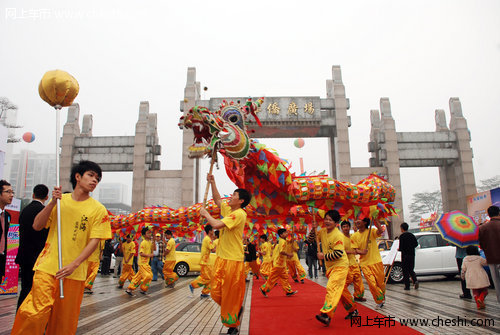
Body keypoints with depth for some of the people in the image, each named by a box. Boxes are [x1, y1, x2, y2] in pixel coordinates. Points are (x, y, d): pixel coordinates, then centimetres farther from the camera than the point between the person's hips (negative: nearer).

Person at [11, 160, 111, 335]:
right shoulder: (60, 199, 8)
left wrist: (74, 264, -17)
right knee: (36, 313, -6)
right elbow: (36, 226, 5)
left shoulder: (98, 209, 0)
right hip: (47, 267, 1)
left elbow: (94, 241, -6)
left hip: (74, 273, -1)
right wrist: (52, 203, -8)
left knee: (64, 320, 5)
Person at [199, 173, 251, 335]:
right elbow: (217, 199, 27)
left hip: (233, 260, -8)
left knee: (231, 295, 2)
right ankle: (237, 310, 32)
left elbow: (217, 225, -27)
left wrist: (206, 214, -10)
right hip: (222, 258, 8)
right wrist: (212, 182, 18)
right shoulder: (228, 209, 8)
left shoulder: (239, 214, -17)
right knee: (216, 293, 10)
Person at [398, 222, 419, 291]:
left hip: (405, 255, -5)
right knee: (411, 269, 16)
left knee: (405, 271, 3)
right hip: (412, 254, 5)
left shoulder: (402, 236, -11)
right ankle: (415, 281, -7)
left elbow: (401, 247, -15)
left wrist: (399, 249, 6)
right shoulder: (412, 235, 7)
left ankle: (407, 286, 4)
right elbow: (416, 244, 12)